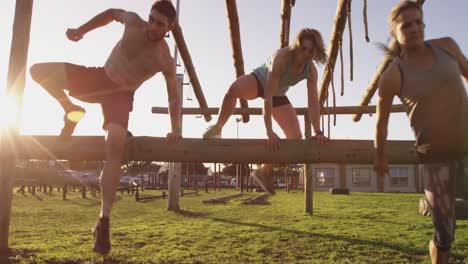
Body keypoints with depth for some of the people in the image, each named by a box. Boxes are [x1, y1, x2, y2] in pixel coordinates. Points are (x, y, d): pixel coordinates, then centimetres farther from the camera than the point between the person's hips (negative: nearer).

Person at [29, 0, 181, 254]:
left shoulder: (166, 61, -18)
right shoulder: (134, 22, -11)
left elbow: (174, 95, -11)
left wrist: (175, 129, -19)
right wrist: (80, 30, 3)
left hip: (121, 94, -4)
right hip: (99, 78, 4)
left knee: (115, 146, -28)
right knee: (39, 71, -11)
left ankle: (103, 221, -23)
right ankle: (72, 113, 12)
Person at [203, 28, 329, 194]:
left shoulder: (311, 70, -20)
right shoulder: (281, 57, -35)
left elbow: (313, 101, -17)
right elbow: (268, 96, -41)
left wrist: (318, 132, -27)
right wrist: (269, 131, -47)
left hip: (278, 96, 5)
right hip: (257, 81, -5)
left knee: (296, 138, -7)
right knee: (234, 89, -42)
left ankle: (265, 172, 10)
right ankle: (218, 127, -15)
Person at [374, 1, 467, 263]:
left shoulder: (447, 46, -2)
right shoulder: (392, 76, -14)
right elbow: (382, 121, -5)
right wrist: (380, 157, 3)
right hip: (434, 152, -4)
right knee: (445, 233, 2)